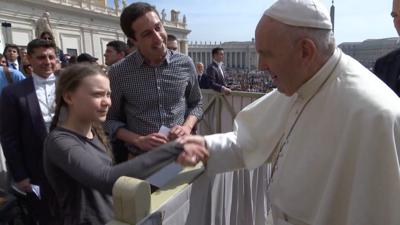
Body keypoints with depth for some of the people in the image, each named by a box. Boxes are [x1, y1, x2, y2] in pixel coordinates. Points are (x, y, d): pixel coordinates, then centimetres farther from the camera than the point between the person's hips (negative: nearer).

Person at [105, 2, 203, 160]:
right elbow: (110, 120, -1)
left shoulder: (185, 64, -5)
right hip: (141, 160, -2)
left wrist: (187, 127, -11)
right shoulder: (118, 73, -11)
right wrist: (138, 140, -16)